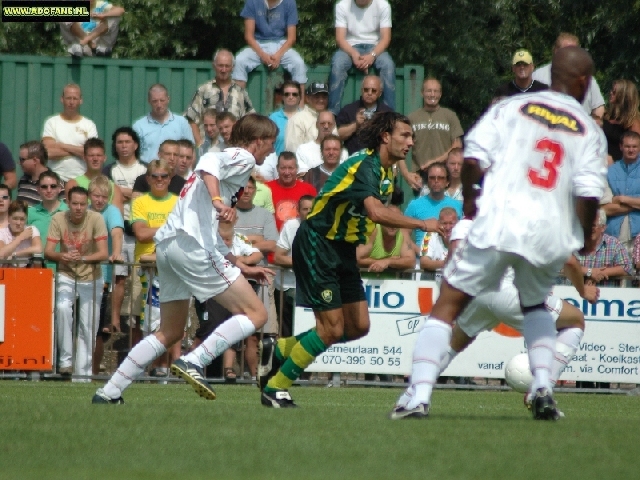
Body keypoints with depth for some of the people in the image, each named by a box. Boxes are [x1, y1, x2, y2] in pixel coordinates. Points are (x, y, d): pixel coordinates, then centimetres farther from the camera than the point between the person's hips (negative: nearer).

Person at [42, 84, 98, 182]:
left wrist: (63, 146, -6)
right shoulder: (51, 122, 5)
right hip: (57, 180, -1)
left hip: (82, 180, 1)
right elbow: (49, 152, -8)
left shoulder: (89, 125, 8)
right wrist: (78, 150, -4)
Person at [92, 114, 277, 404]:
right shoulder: (243, 157, 4)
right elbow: (209, 165, -21)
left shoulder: (231, 158, 32)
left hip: (168, 244, 10)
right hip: (191, 244, -10)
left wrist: (241, 268, 36)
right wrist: (218, 200, -36)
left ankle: (109, 393, 14)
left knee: (170, 333, 18)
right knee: (255, 314, -8)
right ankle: (193, 362, -20)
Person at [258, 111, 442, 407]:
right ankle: (274, 388, 1)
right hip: (316, 246, -10)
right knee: (332, 329, -12)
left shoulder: (386, 173, 10)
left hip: (343, 250, 10)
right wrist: (422, 225, -36)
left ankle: (281, 351, 19)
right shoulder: (364, 165, -21)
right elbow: (376, 212, -37)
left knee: (358, 327, 5)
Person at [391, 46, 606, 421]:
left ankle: (420, 395, -9)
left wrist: (469, 197, 13)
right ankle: (543, 386, 11)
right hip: (551, 233, 2)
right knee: (534, 305, 30)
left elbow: (474, 155, -4)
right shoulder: (589, 131, 7)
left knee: (448, 306, 6)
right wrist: (586, 238, 12)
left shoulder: (511, 108, 6)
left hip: (497, 224, -2)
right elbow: (589, 193, -5)